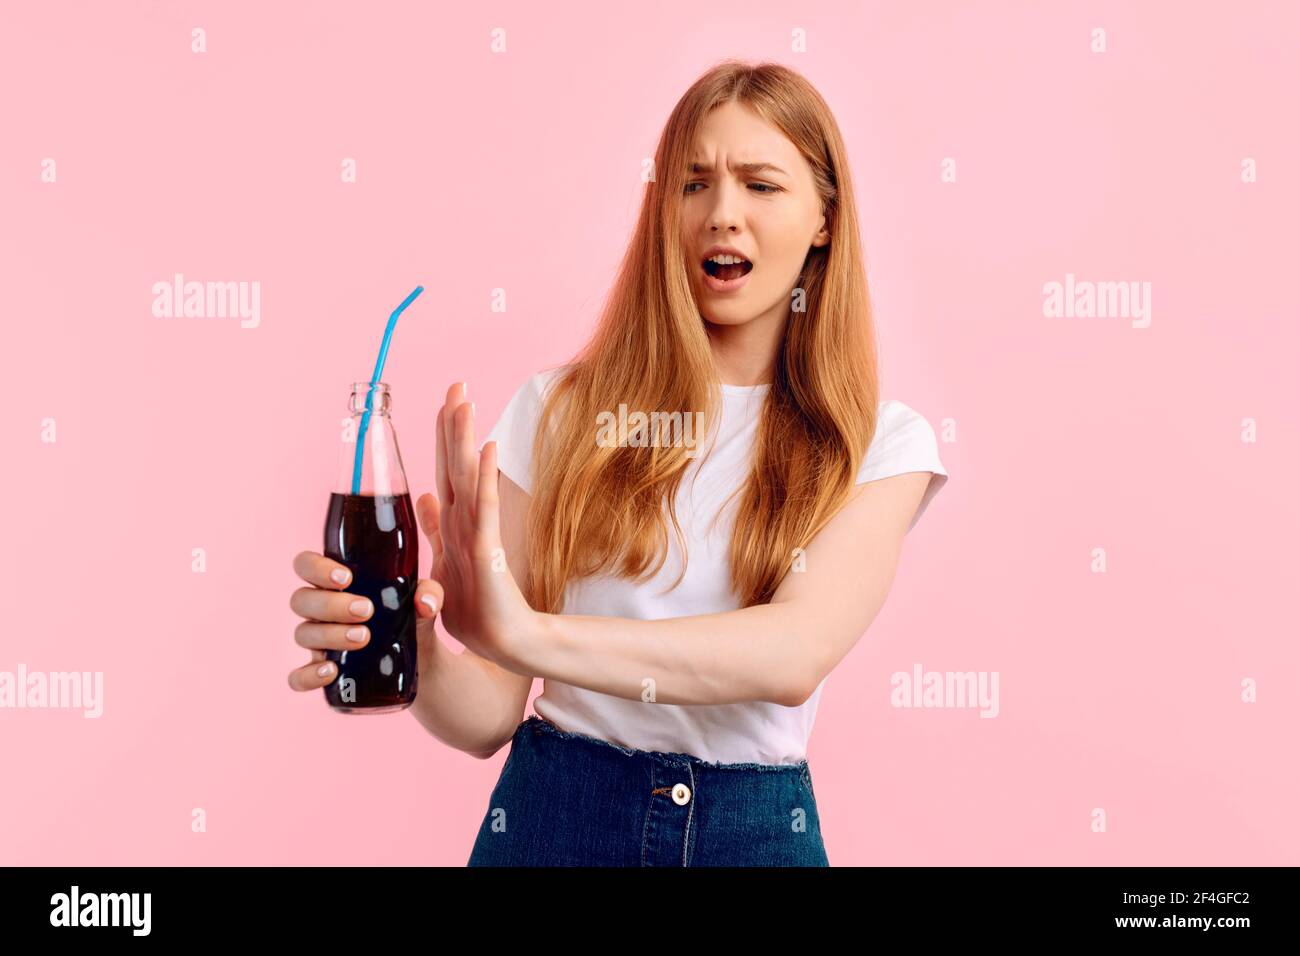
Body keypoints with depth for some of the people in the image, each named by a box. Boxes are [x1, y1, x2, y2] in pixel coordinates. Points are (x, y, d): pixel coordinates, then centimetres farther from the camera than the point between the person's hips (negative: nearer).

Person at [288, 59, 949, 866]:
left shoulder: (884, 444, -4)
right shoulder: (561, 408, -4)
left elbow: (798, 652, -22)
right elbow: (490, 716, -6)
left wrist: (529, 634, -34)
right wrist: (416, 653, -28)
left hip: (757, 830, 0)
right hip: (553, 818, 0)